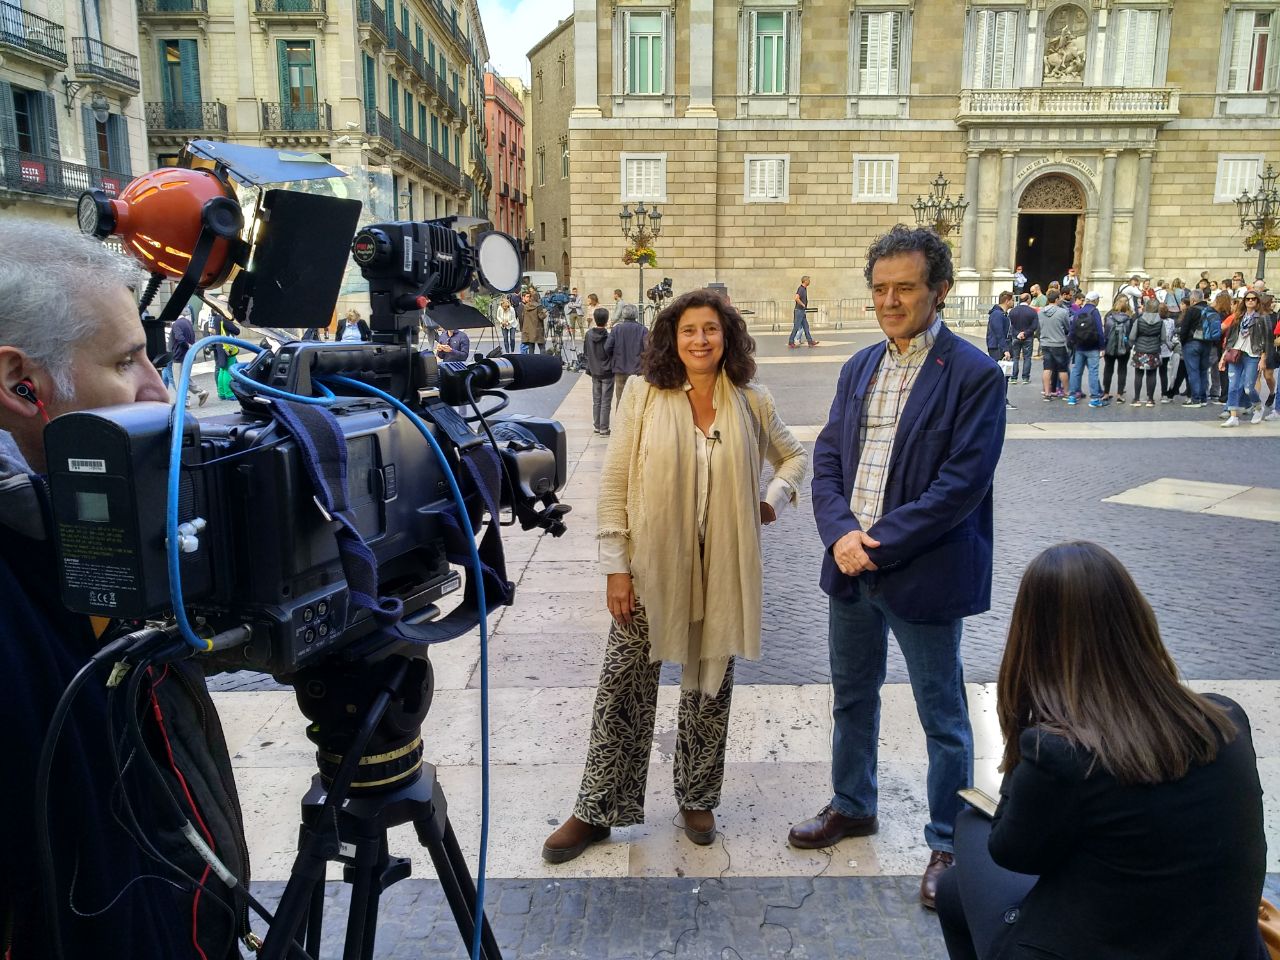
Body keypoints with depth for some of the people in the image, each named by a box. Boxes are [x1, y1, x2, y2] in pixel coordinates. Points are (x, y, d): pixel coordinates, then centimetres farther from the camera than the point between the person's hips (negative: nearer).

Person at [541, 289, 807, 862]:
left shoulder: (752, 404, 2)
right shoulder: (644, 396, -4)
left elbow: (793, 455, 20)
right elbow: (614, 483, -5)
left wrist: (776, 497, 1)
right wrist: (616, 566, -8)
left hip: (722, 569, 2)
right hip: (651, 564, -2)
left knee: (710, 686, 14)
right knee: (623, 687, 4)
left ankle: (697, 799, 34)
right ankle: (597, 810, 21)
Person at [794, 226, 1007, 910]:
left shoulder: (974, 376, -12)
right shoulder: (860, 367, 8)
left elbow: (962, 484, -18)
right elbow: (827, 457, 5)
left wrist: (877, 542, -20)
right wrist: (841, 533, -12)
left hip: (924, 574, -6)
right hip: (850, 568, 6)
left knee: (942, 717, 10)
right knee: (851, 696, 22)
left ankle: (950, 843, 30)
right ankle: (852, 805, 43)